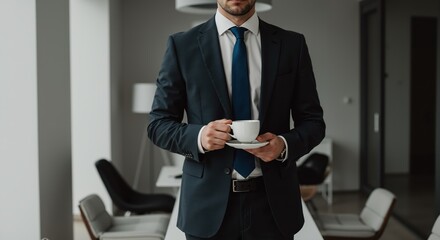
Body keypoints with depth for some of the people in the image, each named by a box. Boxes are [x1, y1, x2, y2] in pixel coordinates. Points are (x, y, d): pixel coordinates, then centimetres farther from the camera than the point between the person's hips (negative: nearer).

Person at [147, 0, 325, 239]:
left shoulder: (292, 44, 2)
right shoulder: (182, 45, -1)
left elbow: (313, 122, 5)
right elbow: (158, 124, 0)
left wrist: (285, 144, -15)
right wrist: (199, 136, -19)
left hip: (272, 201, 1)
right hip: (208, 202, -1)